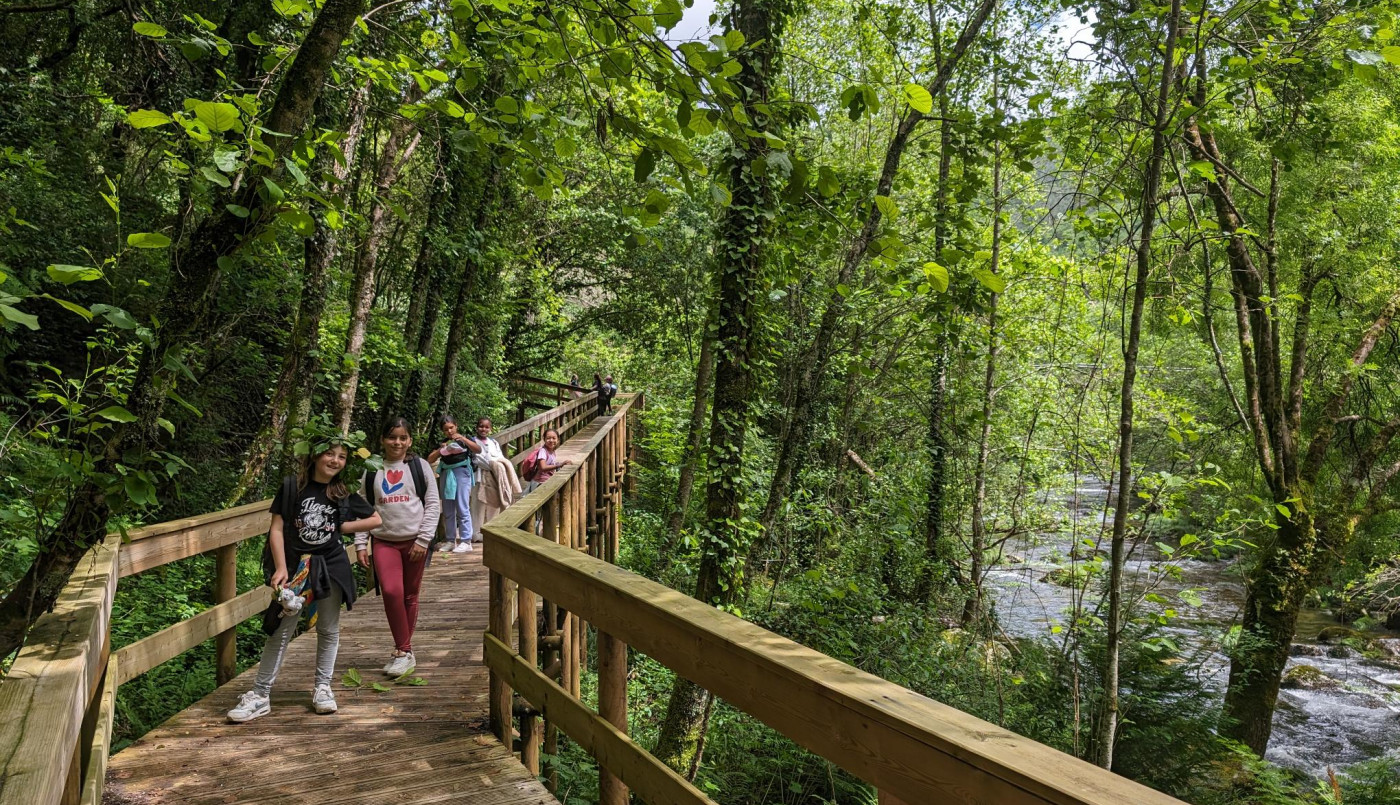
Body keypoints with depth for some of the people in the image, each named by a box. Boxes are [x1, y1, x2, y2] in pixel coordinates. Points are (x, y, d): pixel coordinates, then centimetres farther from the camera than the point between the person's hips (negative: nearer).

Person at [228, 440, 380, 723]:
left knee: (329, 630, 10)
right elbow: (276, 528, -6)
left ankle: (322, 687, 24)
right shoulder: (292, 486, -4)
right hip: (294, 566, -2)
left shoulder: (344, 495, 2)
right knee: (281, 631, 1)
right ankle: (260, 695, 10)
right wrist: (281, 568, -12)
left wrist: (344, 526, -1)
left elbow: (375, 519, 11)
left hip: (330, 567, 2)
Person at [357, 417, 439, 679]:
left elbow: (433, 504, 0)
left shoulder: (420, 466, 3)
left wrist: (423, 540, -6)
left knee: (410, 597, 7)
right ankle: (404, 652, -3)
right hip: (384, 542, 0)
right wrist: (360, 544, 2)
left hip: (415, 541, 0)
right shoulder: (371, 471, 8)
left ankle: (404, 651, 21)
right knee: (391, 591, -16)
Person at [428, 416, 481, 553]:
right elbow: (430, 460, 9)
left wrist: (463, 439, -19)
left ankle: (466, 541, -6)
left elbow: (478, 450, -10)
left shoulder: (464, 437, 5)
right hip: (446, 474, 5)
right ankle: (450, 540, 14)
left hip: (461, 472, -4)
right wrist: (441, 450, -6)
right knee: (448, 511, 7)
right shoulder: (442, 442, 13)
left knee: (462, 509, -8)